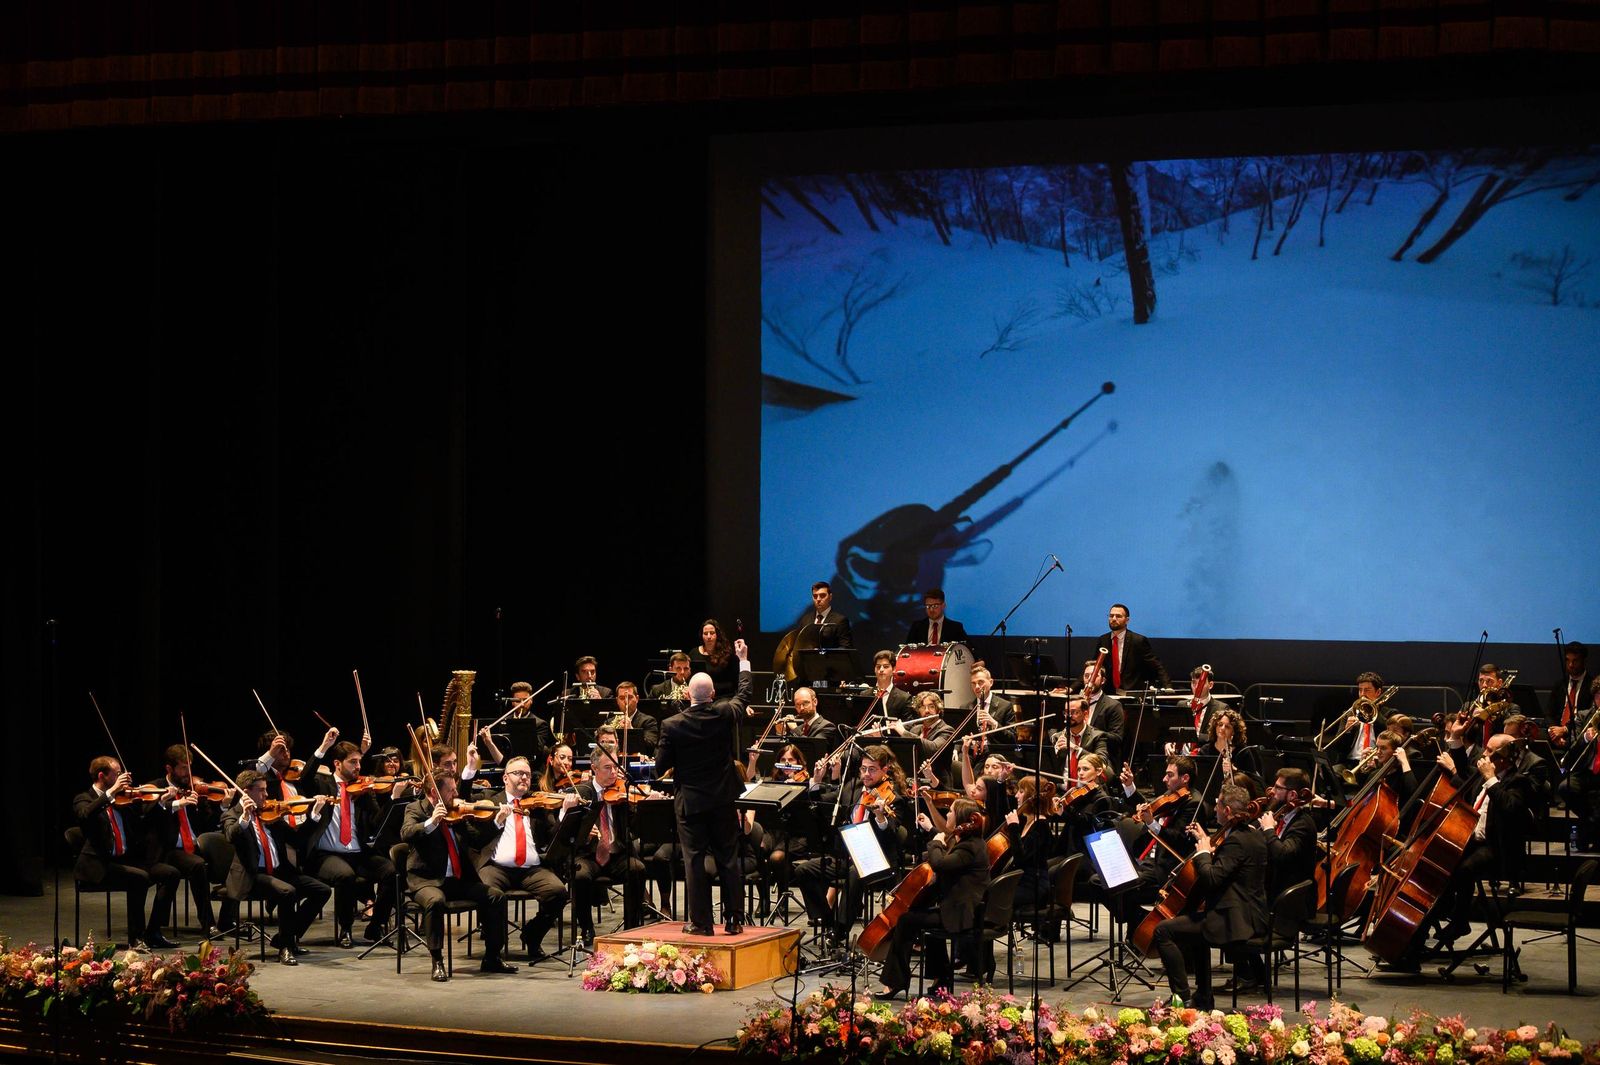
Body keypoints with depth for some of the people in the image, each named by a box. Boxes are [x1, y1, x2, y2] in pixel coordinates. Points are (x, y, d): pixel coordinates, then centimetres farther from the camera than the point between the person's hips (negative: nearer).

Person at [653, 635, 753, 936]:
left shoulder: (672, 725, -13)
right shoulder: (724, 715, -8)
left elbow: (660, 767, -8)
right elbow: (744, 696, 13)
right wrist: (743, 661, 25)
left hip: (690, 802, -2)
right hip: (722, 801, 2)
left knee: (694, 861, 3)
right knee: (728, 860, 9)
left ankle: (700, 922, 2)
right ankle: (734, 919, 9)